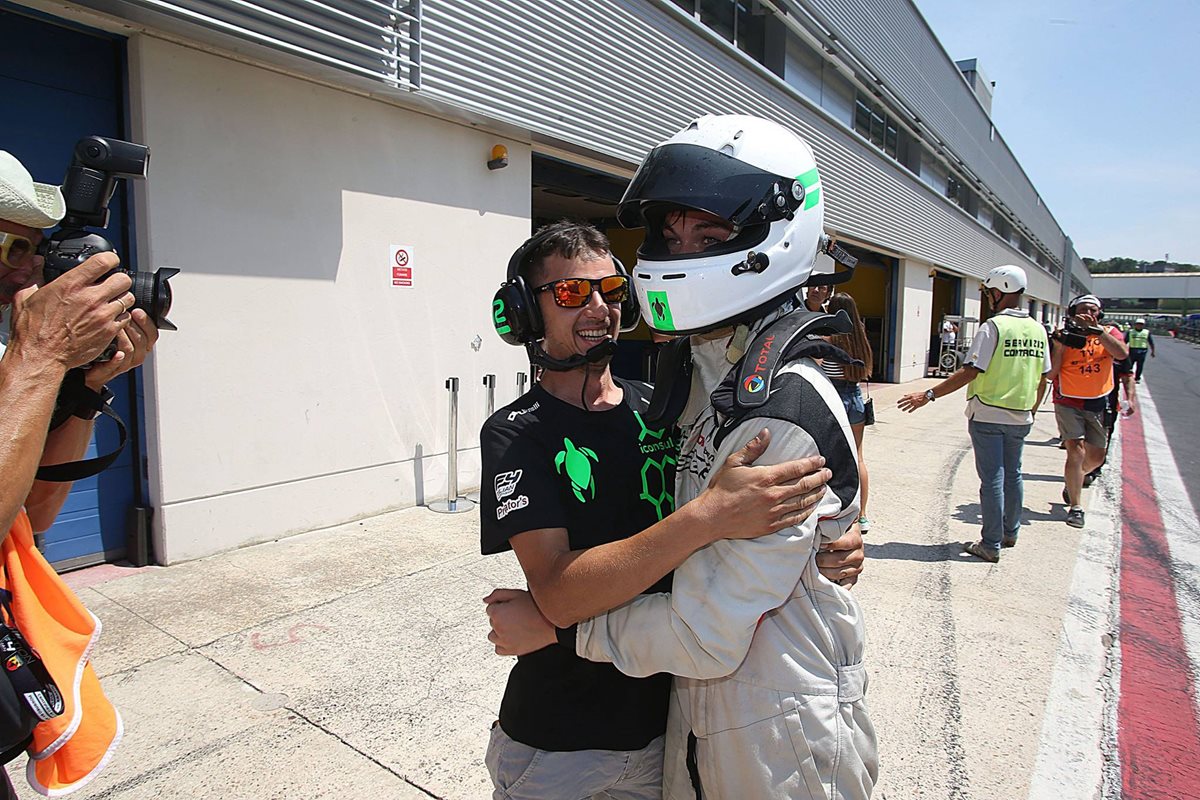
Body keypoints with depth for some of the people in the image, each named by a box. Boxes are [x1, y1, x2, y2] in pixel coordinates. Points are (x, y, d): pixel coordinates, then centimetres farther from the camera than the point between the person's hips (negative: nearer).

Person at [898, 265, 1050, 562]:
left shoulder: (993, 327, -13)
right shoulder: (1037, 330, 6)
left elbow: (970, 372, -20)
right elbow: (1042, 379, 10)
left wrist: (929, 395, -19)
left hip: (987, 415, -6)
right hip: (1020, 418, 6)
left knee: (992, 478, -1)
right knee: (1012, 474, 19)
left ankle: (991, 544, 5)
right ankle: (1010, 532, 33)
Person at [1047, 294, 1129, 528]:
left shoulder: (1110, 333, 3)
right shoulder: (1065, 336, -3)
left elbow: (1122, 353, -20)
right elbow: (1051, 373, -9)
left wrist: (1097, 330, -27)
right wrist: (1060, 345, -19)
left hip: (1098, 404, 3)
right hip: (1068, 402, -3)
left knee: (1096, 457, 11)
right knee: (1076, 452, -12)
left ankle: (1073, 479, 41)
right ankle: (1075, 507, -2)